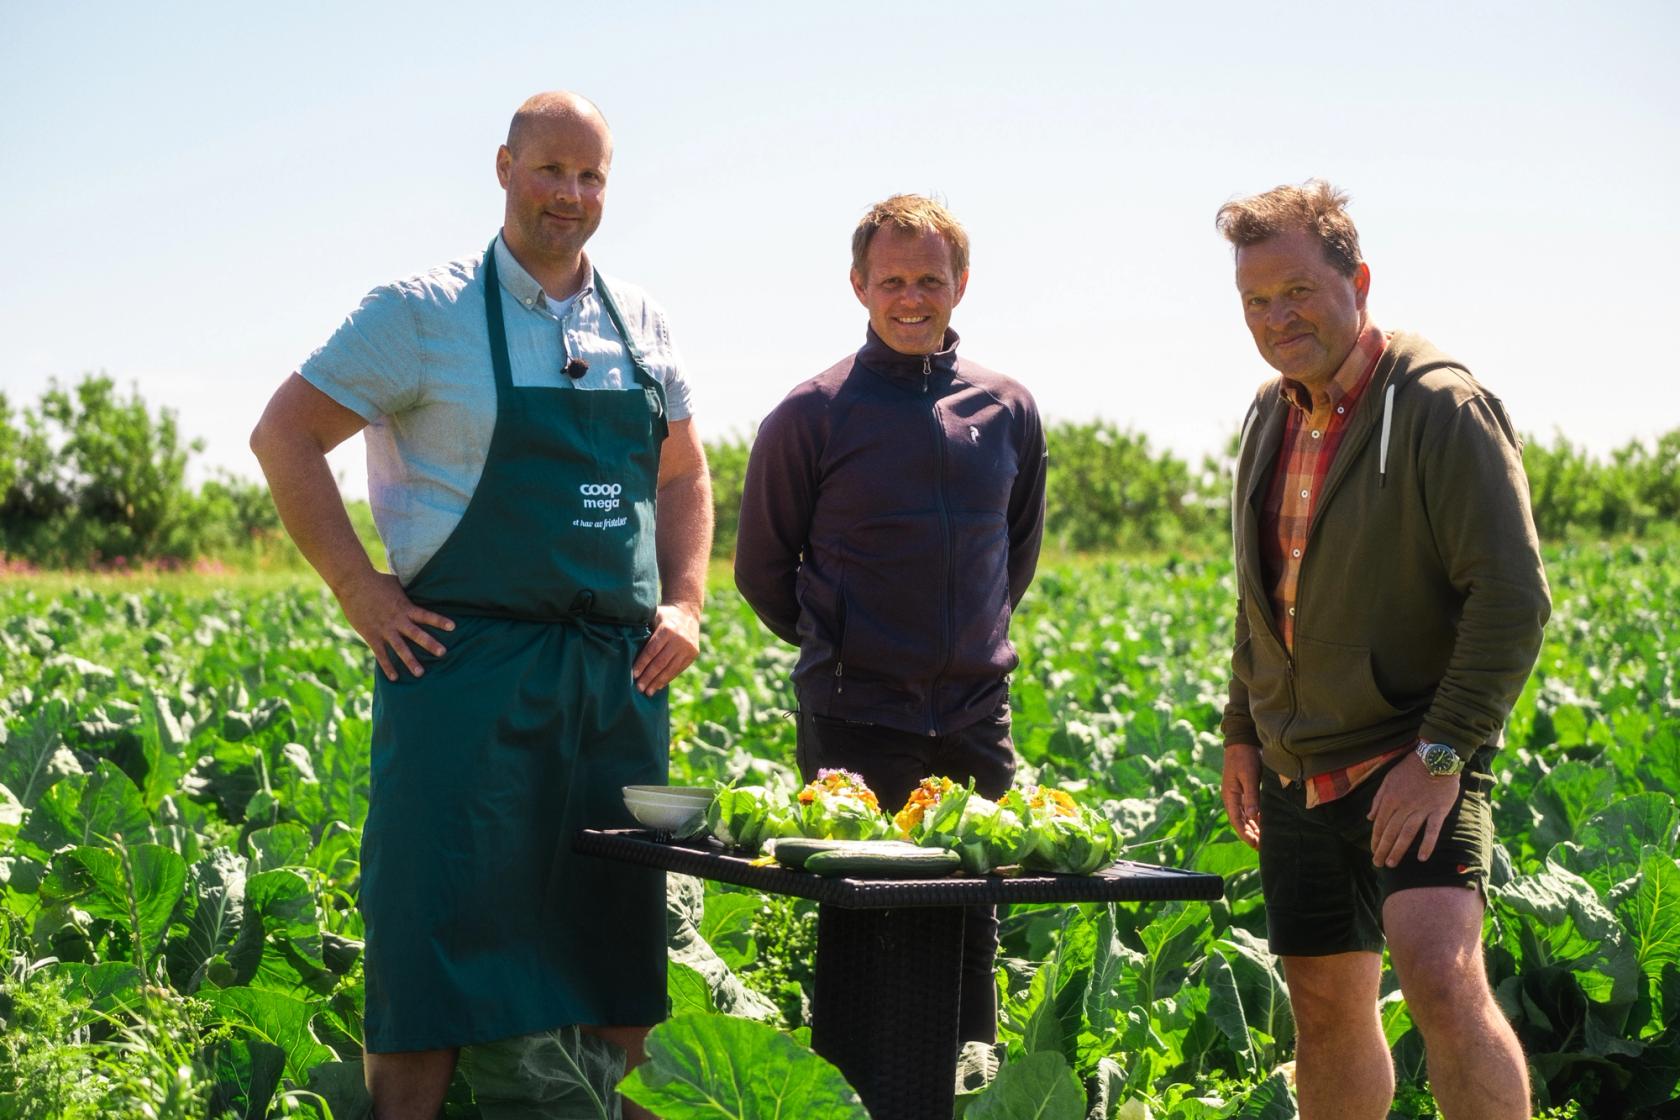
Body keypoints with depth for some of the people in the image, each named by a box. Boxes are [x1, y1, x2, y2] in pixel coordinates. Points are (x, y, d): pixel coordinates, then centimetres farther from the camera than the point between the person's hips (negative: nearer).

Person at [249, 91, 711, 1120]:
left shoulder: (641, 326, 12)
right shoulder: (426, 313, -3)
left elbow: (684, 476, 23)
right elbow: (284, 436, -1)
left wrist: (685, 603, 8)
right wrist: (357, 587, -8)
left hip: (619, 672, 5)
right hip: (468, 662, -5)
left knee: (613, 936, 10)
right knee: (439, 931, -6)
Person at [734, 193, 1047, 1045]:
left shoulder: (1008, 413, 7)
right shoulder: (812, 417, -4)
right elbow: (762, 568, 6)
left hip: (976, 719, 4)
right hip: (856, 723, -3)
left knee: (970, 941, 9)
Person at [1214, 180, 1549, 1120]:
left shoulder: (1440, 407, -14)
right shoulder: (1273, 416, 10)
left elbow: (1513, 599, -18)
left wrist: (1442, 756, -21)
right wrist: (1244, 731, 17)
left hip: (1412, 762, -7)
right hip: (1299, 772, 7)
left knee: (1440, 974, -26)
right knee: (1327, 1008, 13)